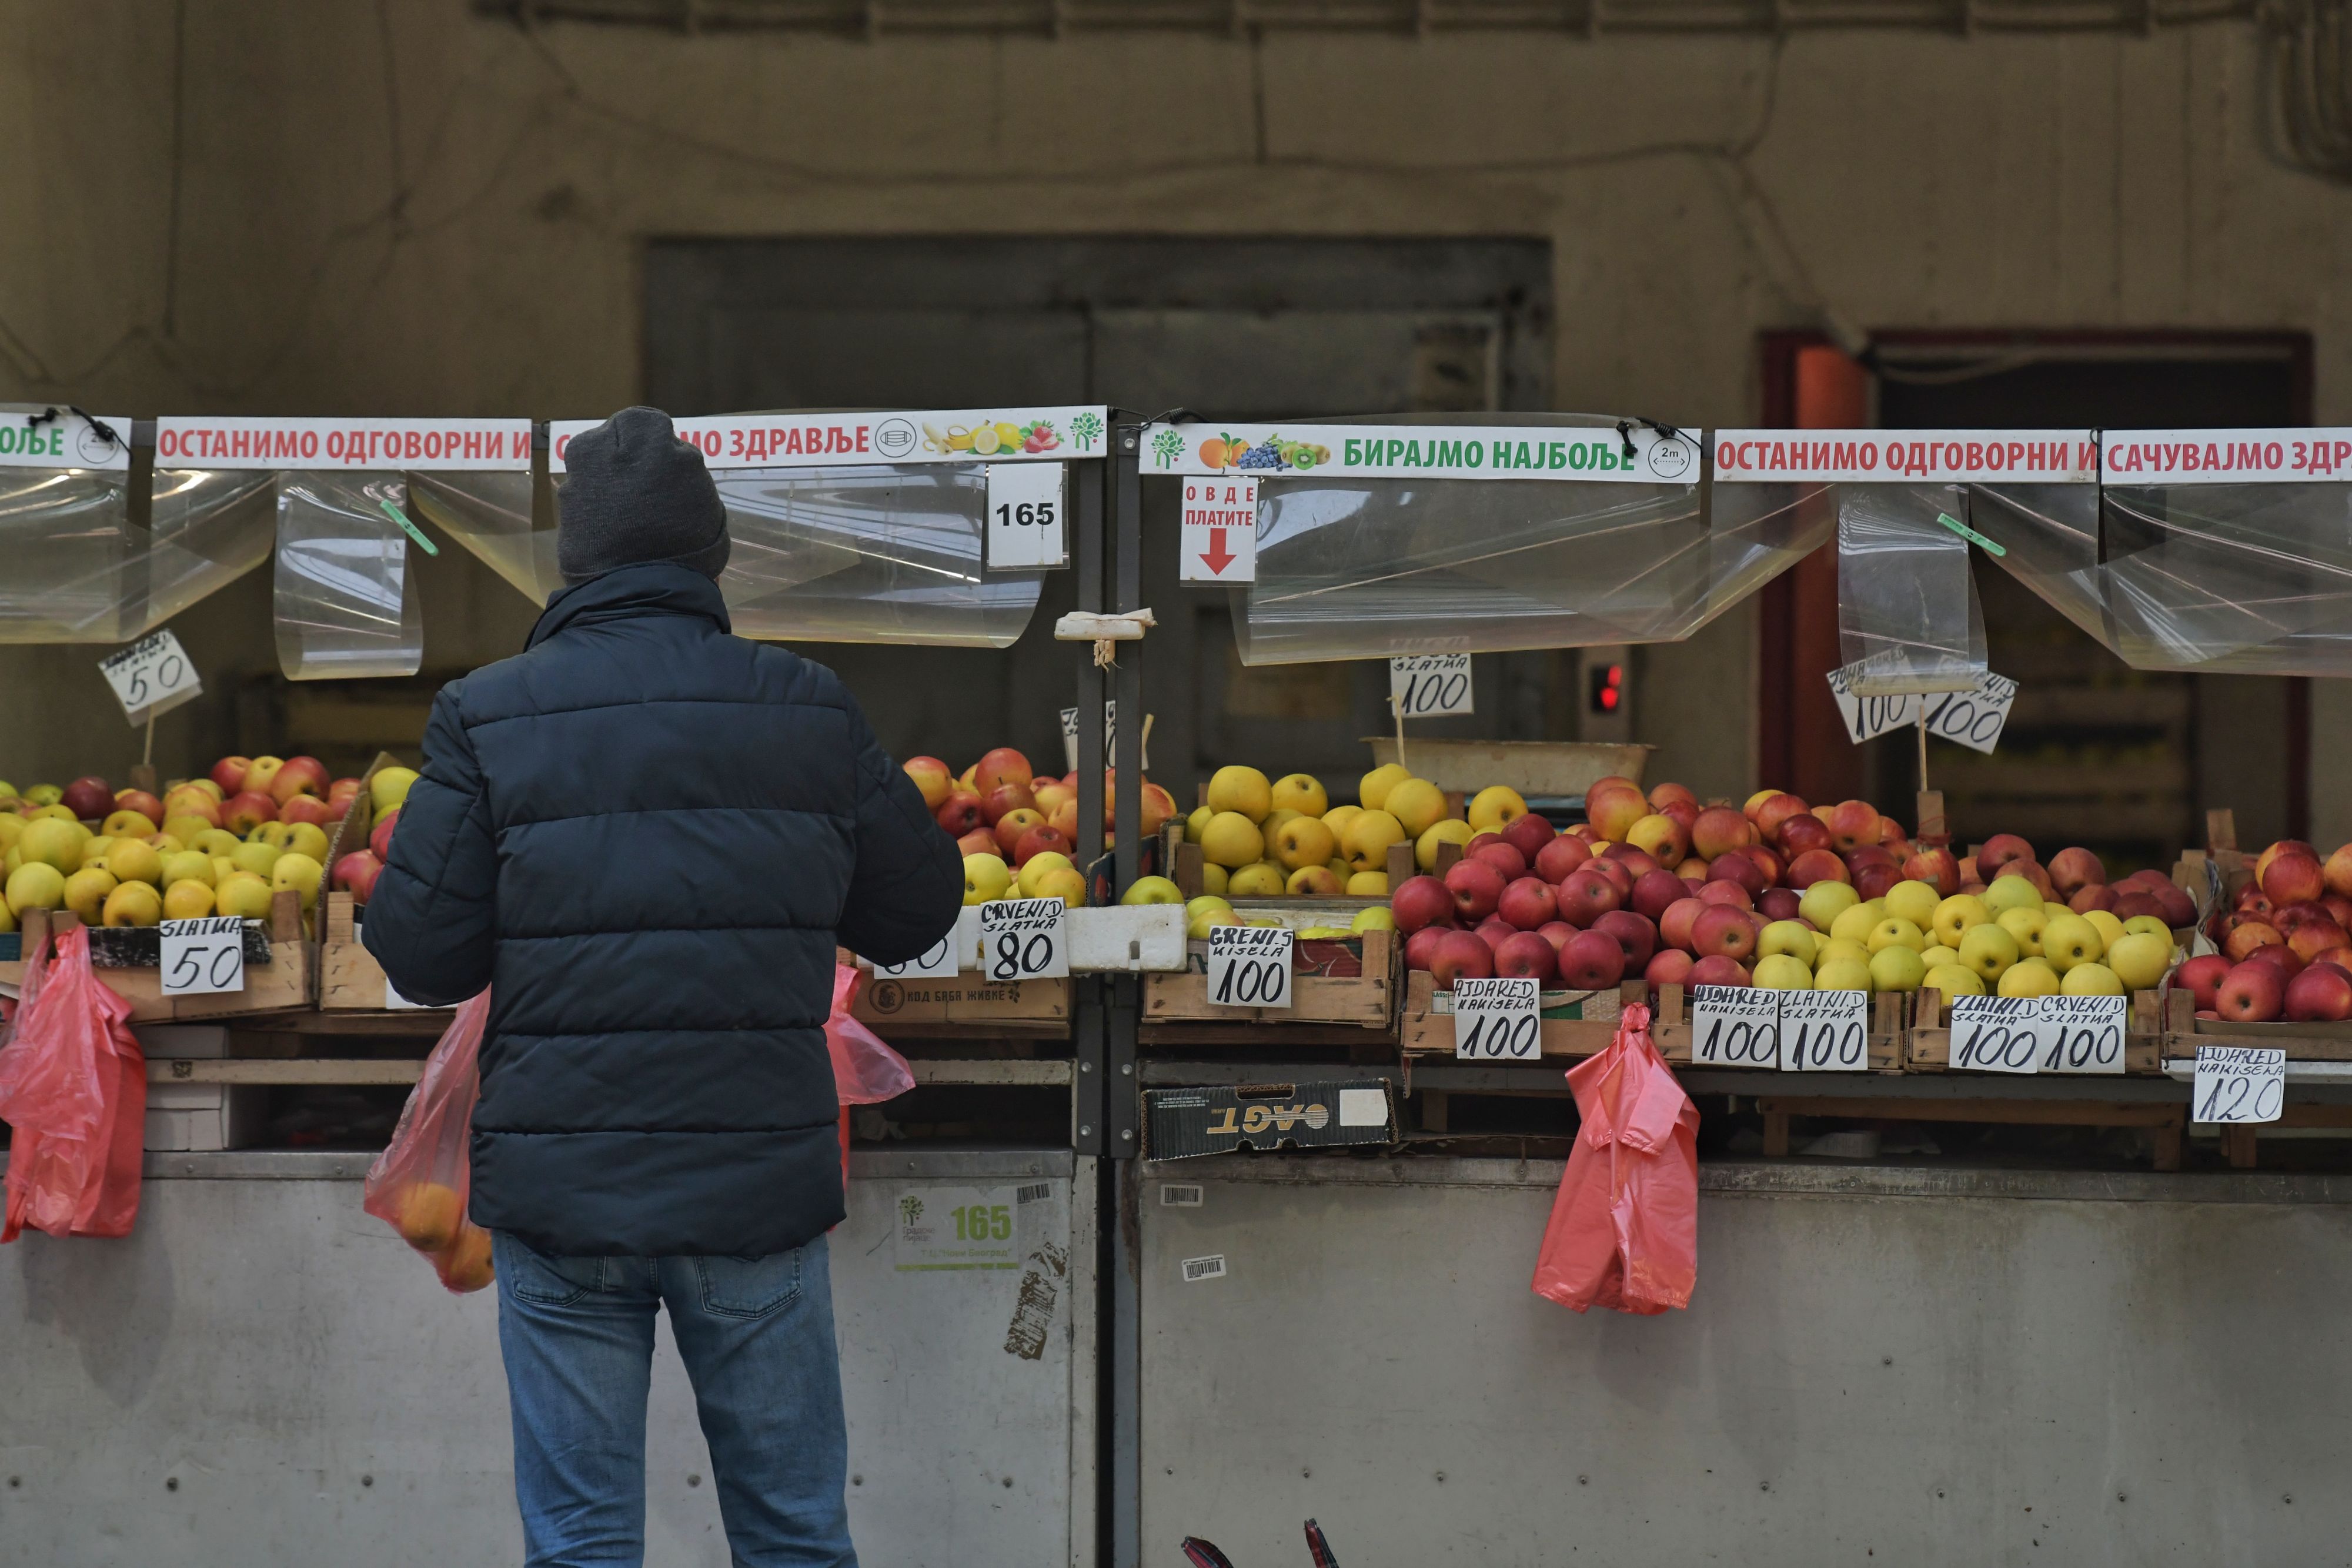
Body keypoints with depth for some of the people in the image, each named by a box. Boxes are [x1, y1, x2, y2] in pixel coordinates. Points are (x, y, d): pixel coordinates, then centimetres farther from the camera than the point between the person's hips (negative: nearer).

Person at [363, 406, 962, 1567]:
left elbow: (417, 954, -5)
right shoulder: (810, 712, 2)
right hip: (759, 1185, 1)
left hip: (560, 1186, -1)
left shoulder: (487, 718, -5)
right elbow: (919, 908, 11)